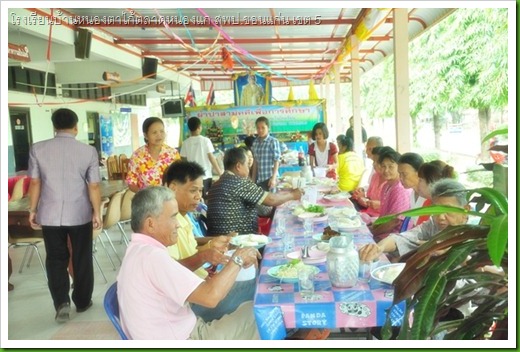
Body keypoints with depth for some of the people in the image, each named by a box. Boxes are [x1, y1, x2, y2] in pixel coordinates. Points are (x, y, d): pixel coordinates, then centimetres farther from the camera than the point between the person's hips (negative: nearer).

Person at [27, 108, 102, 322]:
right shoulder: (89, 151, -8)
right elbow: (94, 186, -7)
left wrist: (33, 210, 12)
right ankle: (82, 302, 26)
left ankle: (61, 302, 4)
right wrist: (96, 212, 4)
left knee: (55, 259, 15)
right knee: (82, 259, 13)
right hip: (80, 215, -1)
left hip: (50, 215, 1)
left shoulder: (38, 149, -4)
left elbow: (35, 183, 1)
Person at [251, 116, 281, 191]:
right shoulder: (255, 142, 7)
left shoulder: (273, 141, -6)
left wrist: (273, 178, -14)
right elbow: (255, 161, 12)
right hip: (259, 178, 4)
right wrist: (253, 178, 10)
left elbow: (276, 161, -8)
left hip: (270, 177, -4)